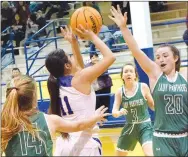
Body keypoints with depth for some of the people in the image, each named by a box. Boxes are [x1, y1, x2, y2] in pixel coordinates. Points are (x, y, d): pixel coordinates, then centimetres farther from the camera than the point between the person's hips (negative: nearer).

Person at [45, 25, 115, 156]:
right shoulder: (81, 79, -9)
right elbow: (110, 57, -6)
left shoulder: (56, 84, 10)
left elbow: (80, 67, 29)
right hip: (86, 145, -7)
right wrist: (92, 36, 4)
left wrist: (74, 42, 25)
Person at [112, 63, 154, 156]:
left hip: (145, 126, -3)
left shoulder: (143, 87, -10)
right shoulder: (119, 92, -4)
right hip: (129, 127, 4)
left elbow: (153, 105, 1)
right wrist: (119, 112, -27)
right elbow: (114, 112, -5)